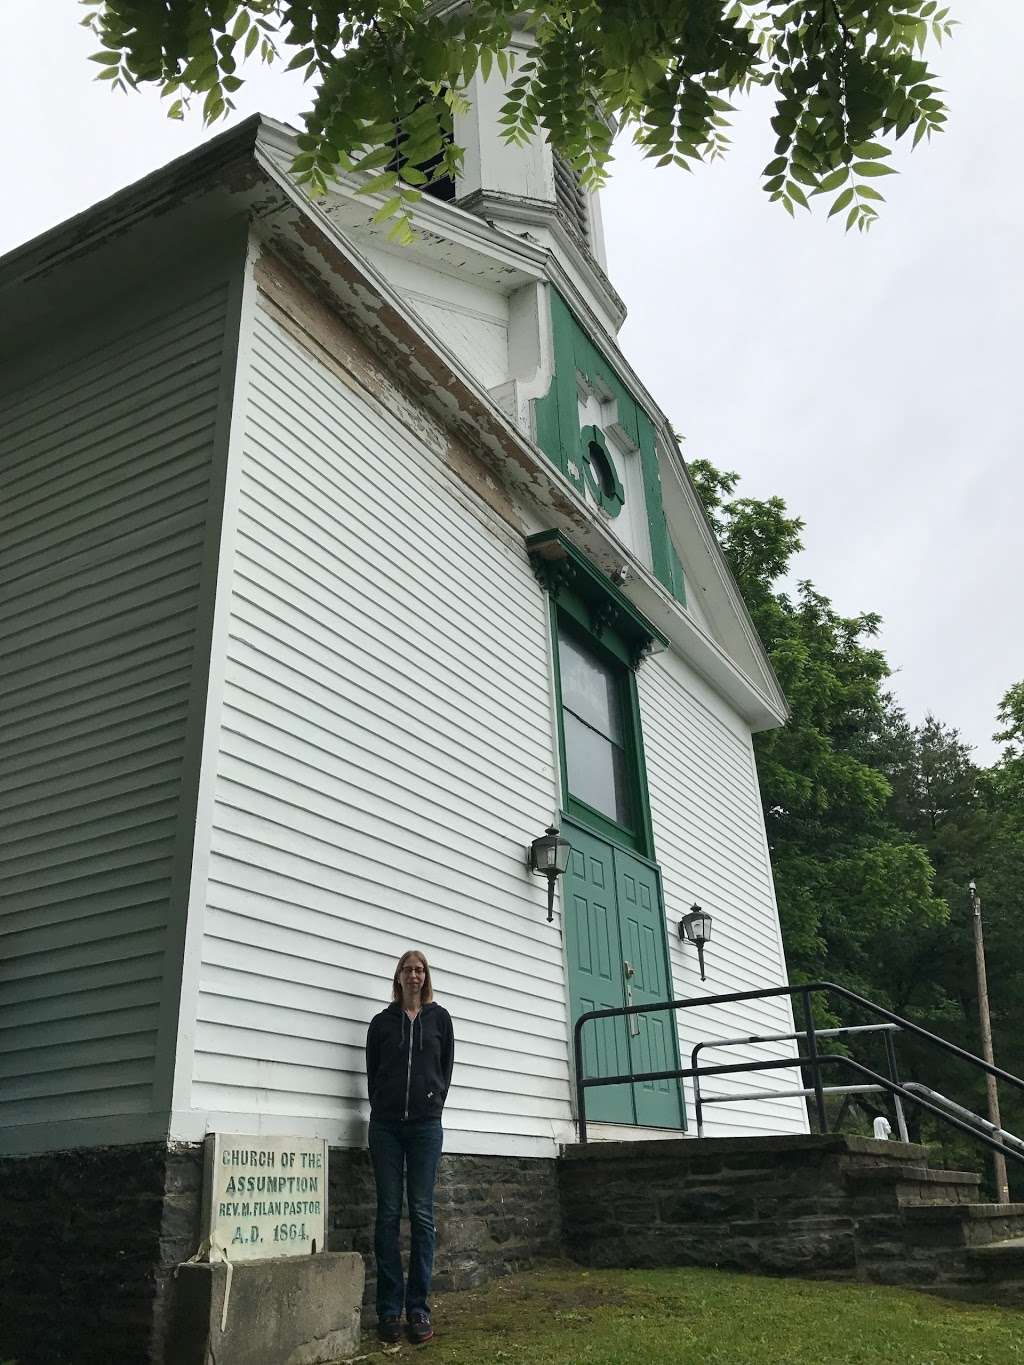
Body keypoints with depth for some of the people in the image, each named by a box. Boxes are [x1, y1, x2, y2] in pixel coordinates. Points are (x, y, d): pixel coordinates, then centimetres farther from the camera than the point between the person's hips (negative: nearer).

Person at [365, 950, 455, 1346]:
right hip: (386, 1126, 0)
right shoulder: (382, 1021, 9)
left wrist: (434, 1104, 5)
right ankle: (389, 1310, 4)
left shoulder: (439, 1018, 10)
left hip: (426, 1125, 0)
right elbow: (372, 1072, 11)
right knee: (388, 1214, 0)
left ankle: (419, 1309, 3)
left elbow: (446, 1067, 11)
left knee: (422, 1215, -1)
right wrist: (383, 1107, 4)